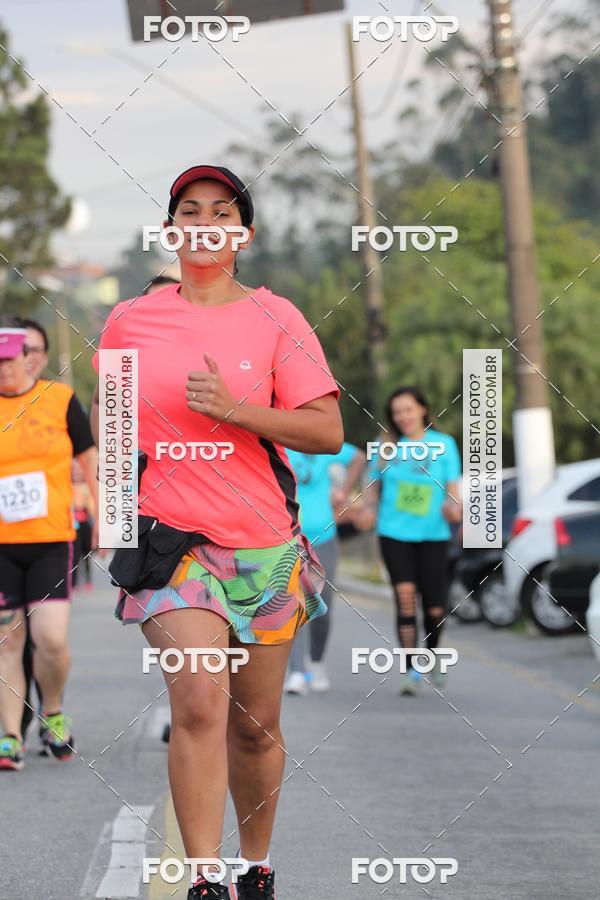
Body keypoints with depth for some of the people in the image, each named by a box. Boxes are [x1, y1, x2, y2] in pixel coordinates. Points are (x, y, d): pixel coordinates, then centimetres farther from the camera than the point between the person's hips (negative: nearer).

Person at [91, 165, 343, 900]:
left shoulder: (275, 318, 1)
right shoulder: (129, 322, 6)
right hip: (172, 538, -1)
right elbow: (107, 409, 24)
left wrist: (233, 409, -15)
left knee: (255, 727, 8)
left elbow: (327, 432, -5)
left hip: (265, 547, 1)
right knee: (200, 704, -20)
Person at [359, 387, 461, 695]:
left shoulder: (444, 444, 4)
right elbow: (374, 487, 14)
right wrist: (368, 509, -7)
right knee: (405, 595, -16)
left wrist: (452, 507, -18)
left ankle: (433, 652, 29)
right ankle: (410, 670, -10)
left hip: (433, 534, 0)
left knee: (435, 608, -3)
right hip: (394, 533, 0)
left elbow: (453, 489, 4)